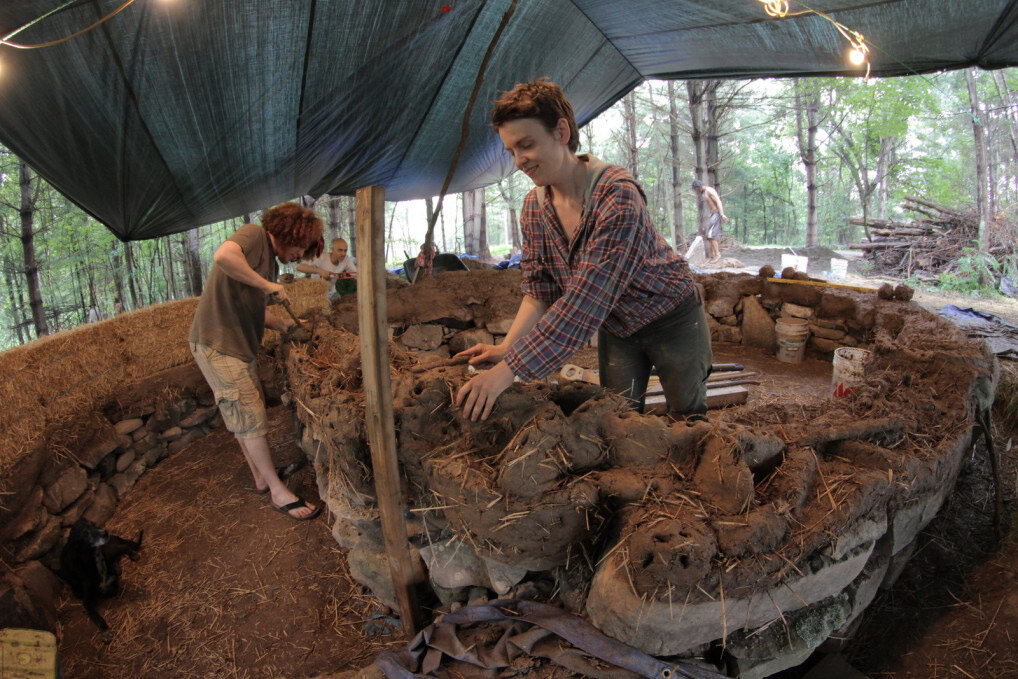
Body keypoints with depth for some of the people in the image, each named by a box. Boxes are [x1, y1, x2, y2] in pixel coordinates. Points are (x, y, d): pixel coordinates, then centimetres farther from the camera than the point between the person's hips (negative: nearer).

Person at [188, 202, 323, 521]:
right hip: (217, 344, -9)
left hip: (241, 346, 9)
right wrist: (267, 285, -24)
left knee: (246, 418, 18)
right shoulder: (254, 235, -10)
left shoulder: (271, 262, 16)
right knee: (252, 420, -3)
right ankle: (277, 490, 7)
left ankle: (260, 479, 31)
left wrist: (282, 324, 5)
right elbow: (222, 256, -32)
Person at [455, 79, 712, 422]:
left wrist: (510, 369, -43)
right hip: (614, 328, 5)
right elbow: (539, 290, -5)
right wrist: (507, 347, -23)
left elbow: (585, 302, -40)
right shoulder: (534, 207, -9)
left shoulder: (618, 194, -34)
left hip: (671, 319, -5)